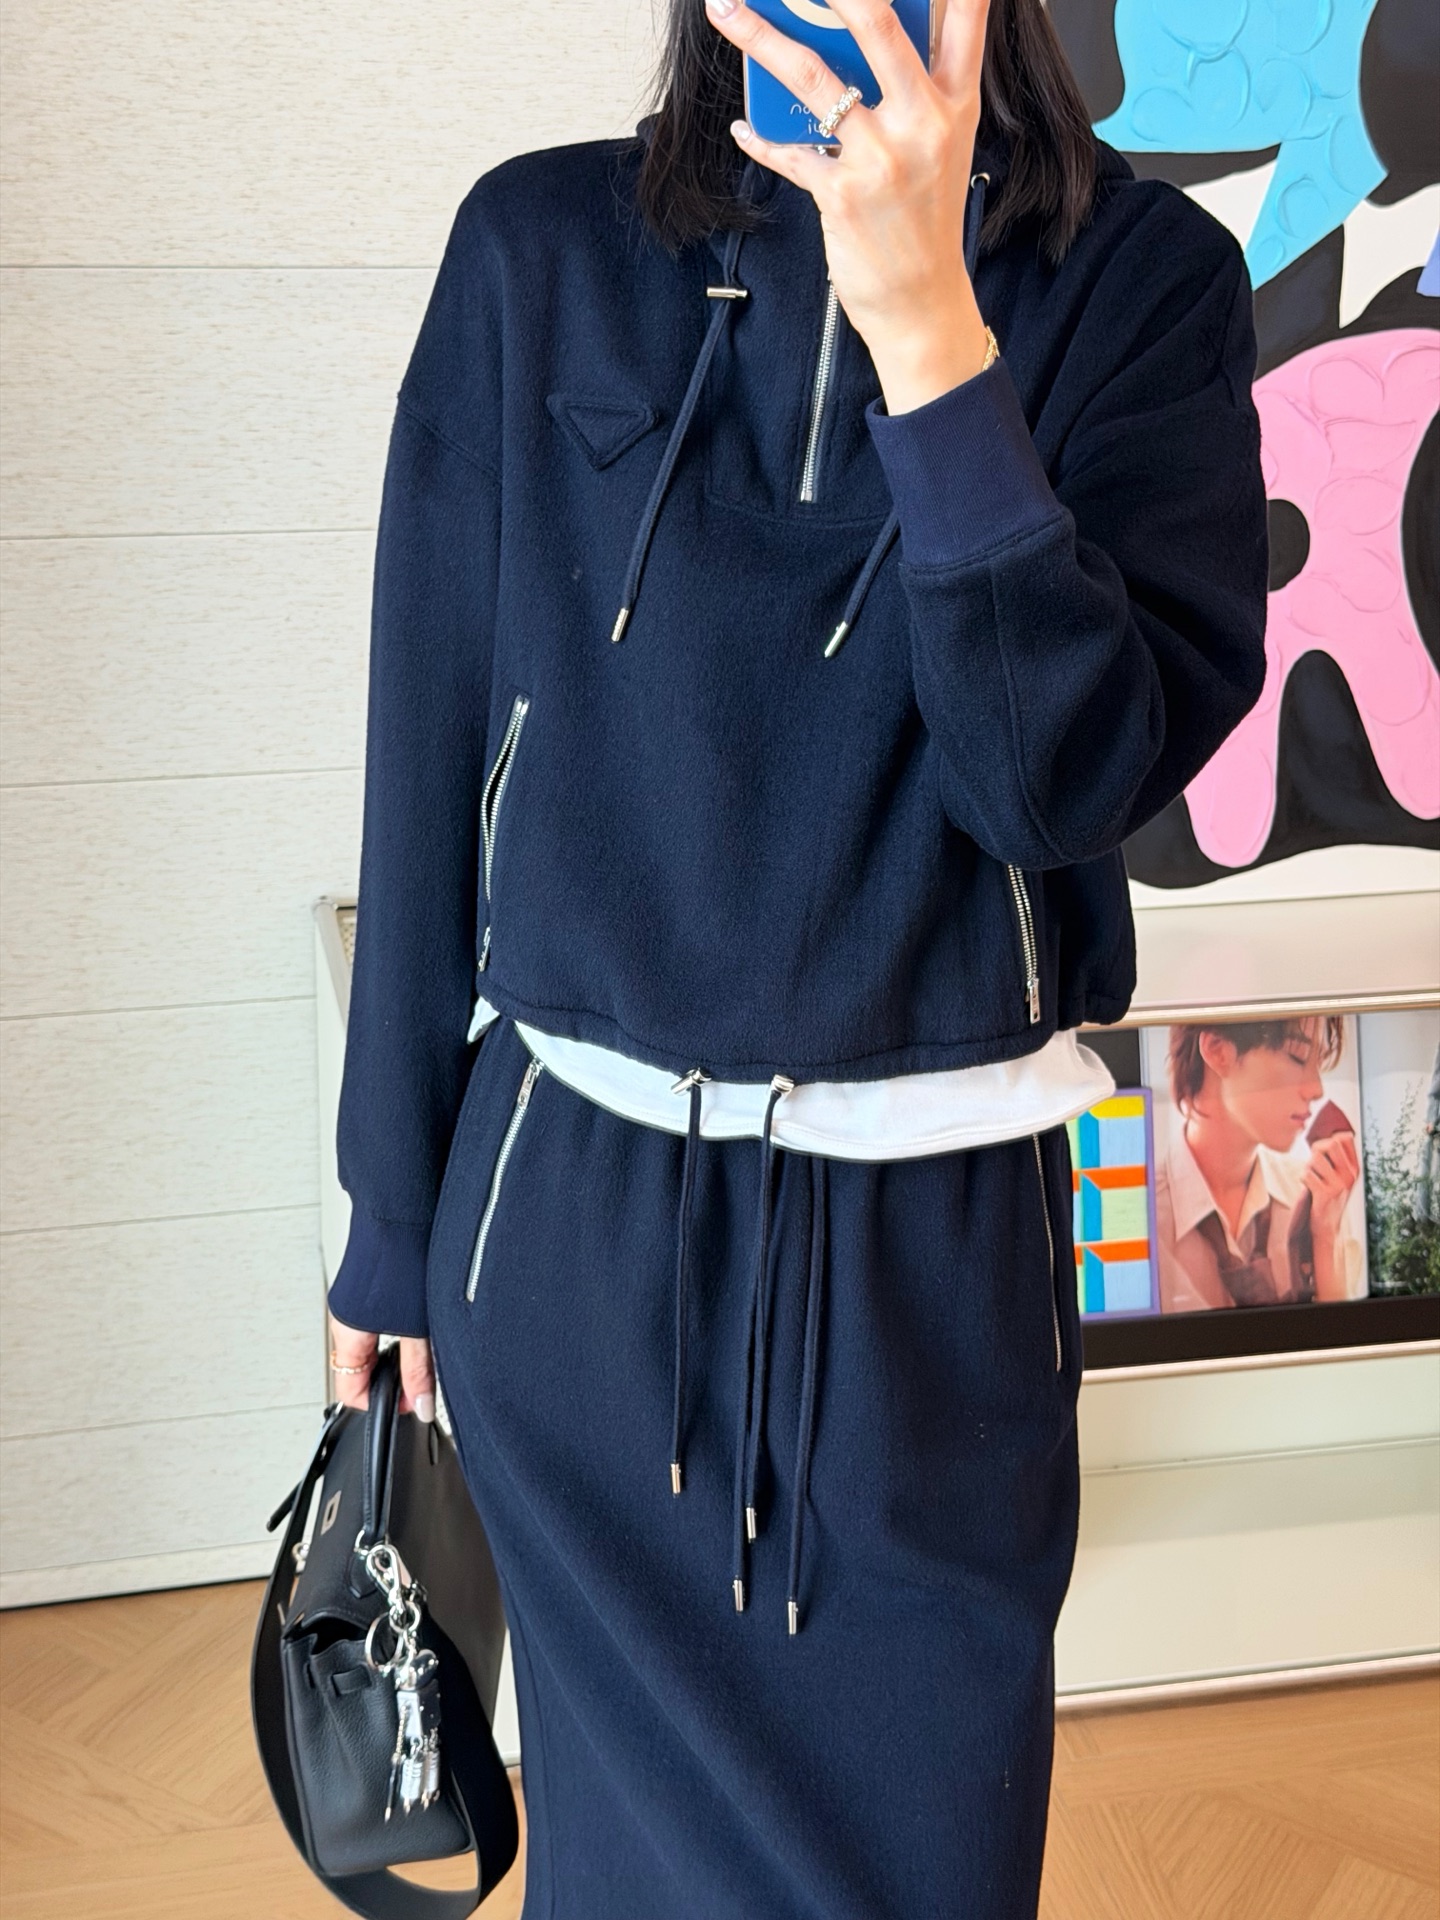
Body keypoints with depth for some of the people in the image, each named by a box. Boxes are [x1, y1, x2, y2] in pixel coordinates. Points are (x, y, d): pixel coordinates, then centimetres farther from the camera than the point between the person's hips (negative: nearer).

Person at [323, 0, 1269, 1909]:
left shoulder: (1143, 280, -4)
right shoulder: (540, 251, -2)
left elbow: (1076, 778, -16)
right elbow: (431, 765, 2)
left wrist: (927, 320, -24)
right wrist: (391, 1216, 7)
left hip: (936, 1246, 0)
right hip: (573, 1218, 1)